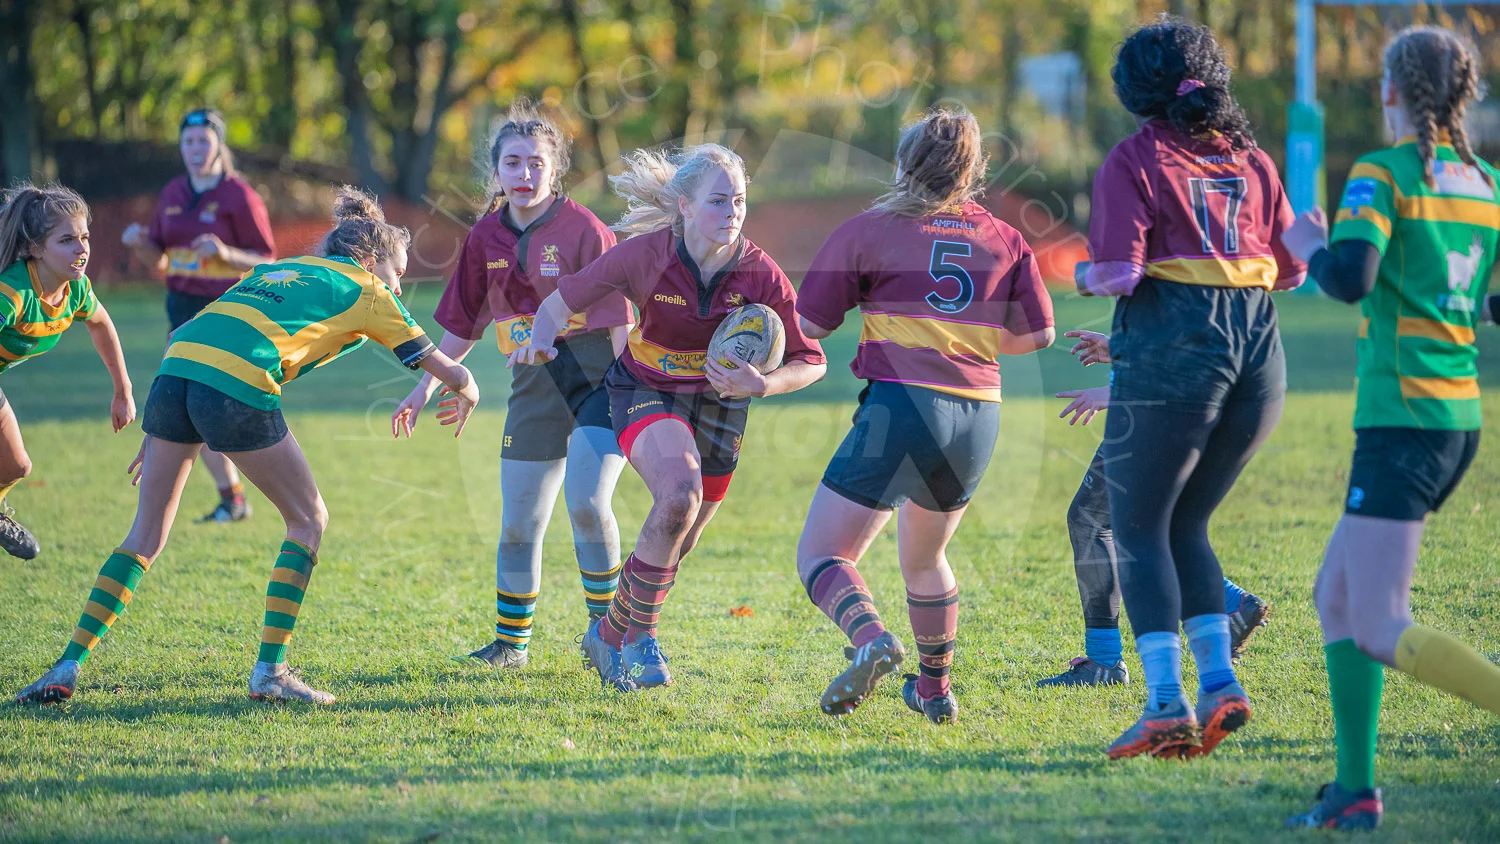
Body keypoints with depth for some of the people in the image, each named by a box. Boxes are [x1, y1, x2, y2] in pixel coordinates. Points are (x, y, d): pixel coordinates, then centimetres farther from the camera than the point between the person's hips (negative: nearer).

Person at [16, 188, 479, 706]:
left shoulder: (274, 270, 35)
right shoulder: (365, 290, 18)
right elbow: (448, 372, 22)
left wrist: (161, 432, 32)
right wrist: (466, 396, 45)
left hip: (175, 371, 6)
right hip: (237, 388, -6)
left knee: (147, 534, 14)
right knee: (308, 520, 13)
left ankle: (69, 666, 6)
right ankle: (270, 671, 7)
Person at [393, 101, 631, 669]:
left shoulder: (582, 229, -11)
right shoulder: (488, 236, 5)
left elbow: (619, 320, -12)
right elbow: (463, 325, 16)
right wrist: (424, 387, 16)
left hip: (598, 376, -5)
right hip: (536, 385, 5)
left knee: (586, 502, -21)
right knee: (518, 524, 5)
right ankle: (510, 643, 21)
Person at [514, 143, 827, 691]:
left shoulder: (761, 276, -19)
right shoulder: (644, 255, -22)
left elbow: (810, 362, -11)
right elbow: (564, 299, -9)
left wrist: (761, 385, -30)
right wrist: (541, 340, -29)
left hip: (718, 402, 3)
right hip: (646, 393, -3)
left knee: (675, 543, 9)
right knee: (680, 494, -30)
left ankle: (609, 634, 37)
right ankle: (640, 636, -13)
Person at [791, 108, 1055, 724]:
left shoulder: (870, 229, 2)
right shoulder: (1006, 240, 12)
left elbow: (808, 323, 1)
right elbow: (1038, 333, 10)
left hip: (903, 402, -5)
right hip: (979, 418, 5)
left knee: (819, 555, -1)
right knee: (923, 558, 28)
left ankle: (870, 639, -27)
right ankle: (933, 688, 34)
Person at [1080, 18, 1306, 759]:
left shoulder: (1133, 161, -3)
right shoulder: (1249, 160, 12)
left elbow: (1116, 272, -12)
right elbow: (1290, 267, 12)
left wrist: (1086, 275, 9)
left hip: (1171, 350, -5)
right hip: (1260, 353, 5)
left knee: (1139, 530, 3)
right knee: (1186, 525, 18)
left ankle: (1167, 704, -9)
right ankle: (1219, 680, 2)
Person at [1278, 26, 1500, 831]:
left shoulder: (1381, 174, -9)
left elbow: (1350, 276, -23)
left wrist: (1311, 247, -2)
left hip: (1401, 422, -8)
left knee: (1382, 633, -9)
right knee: (1334, 595, 16)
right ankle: (1355, 789, 14)